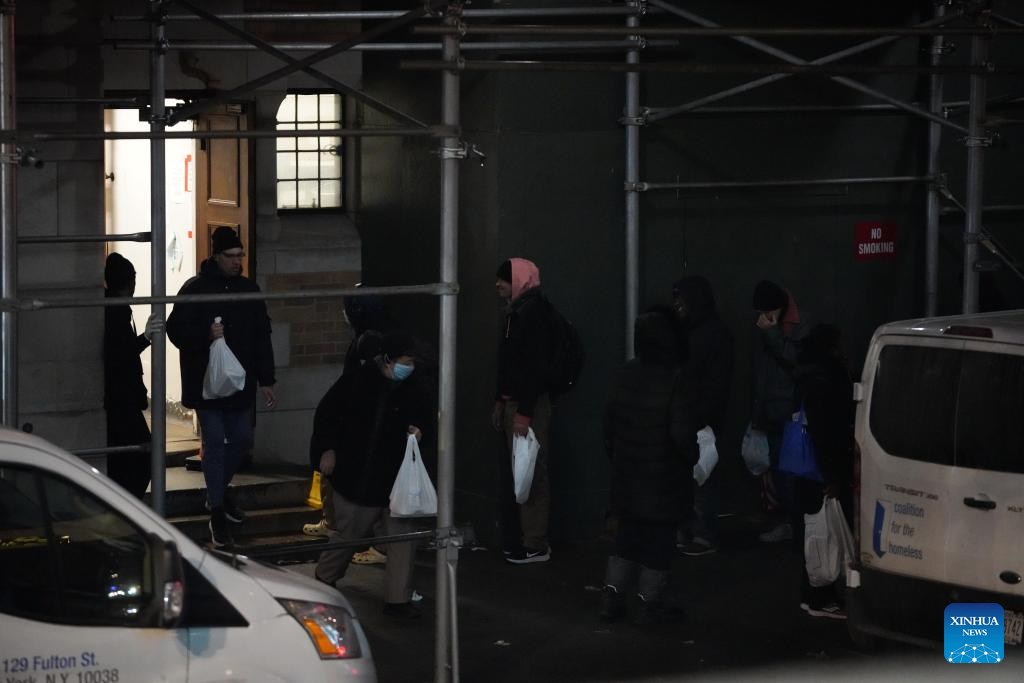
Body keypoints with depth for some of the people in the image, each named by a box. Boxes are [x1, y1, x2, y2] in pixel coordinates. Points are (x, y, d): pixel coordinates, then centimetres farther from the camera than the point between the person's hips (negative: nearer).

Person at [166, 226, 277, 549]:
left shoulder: (249, 289, 7)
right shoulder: (195, 289, -8)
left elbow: (262, 337, 11)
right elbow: (176, 330, -8)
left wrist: (266, 380, 8)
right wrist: (207, 336, -25)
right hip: (207, 382, -5)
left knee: (241, 439, 13)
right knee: (215, 443, -5)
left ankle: (219, 490, 38)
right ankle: (217, 514, 1)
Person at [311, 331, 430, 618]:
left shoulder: (415, 390, -2)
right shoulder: (356, 381, -10)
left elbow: (422, 419, 16)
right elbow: (326, 413, 0)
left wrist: (417, 431, -7)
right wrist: (327, 449, -3)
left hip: (396, 478, 3)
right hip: (356, 475, -3)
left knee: (403, 534, -5)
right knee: (348, 531, 10)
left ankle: (398, 598, 2)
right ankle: (324, 578, 36)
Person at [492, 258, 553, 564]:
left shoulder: (533, 312, -15)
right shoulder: (516, 312, 16)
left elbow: (535, 366, -21)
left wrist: (524, 413, -23)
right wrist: (500, 402, 20)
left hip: (530, 404, -10)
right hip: (514, 402, 10)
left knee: (530, 475, -7)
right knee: (510, 472, 14)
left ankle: (535, 545, -4)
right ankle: (516, 539, 22)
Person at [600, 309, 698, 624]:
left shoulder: (624, 375, -1)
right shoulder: (675, 381, -19)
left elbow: (610, 421, 7)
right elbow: (682, 433, -20)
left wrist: (614, 456, 20)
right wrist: (691, 458, -1)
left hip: (627, 477, 6)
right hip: (663, 479, -6)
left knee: (627, 536, 17)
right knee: (659, 540, 6)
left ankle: (612, 596, 16)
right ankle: (650, 603, 11)